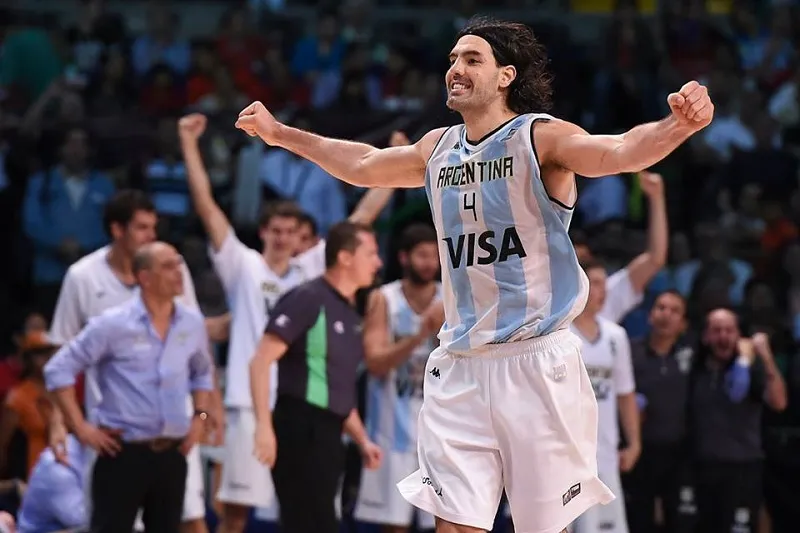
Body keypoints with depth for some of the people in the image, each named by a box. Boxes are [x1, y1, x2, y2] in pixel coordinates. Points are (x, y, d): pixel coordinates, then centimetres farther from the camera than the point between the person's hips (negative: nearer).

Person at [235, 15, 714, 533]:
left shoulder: (540, 138, -8)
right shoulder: (438, 148, 12)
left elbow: (621, 151, -26)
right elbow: (362, 165, 31)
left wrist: (677, 126, -46)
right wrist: (280, 133, 38)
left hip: (536, 363, -5)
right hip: (460, 368, 5)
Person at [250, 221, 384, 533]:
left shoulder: (350, 313, 16)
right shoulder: (308, 299, -10)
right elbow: (261, 362, -16)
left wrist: (362, 439, 18)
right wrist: (264, 425, -23)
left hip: (327, 433, 9)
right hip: (301, 429, -9)